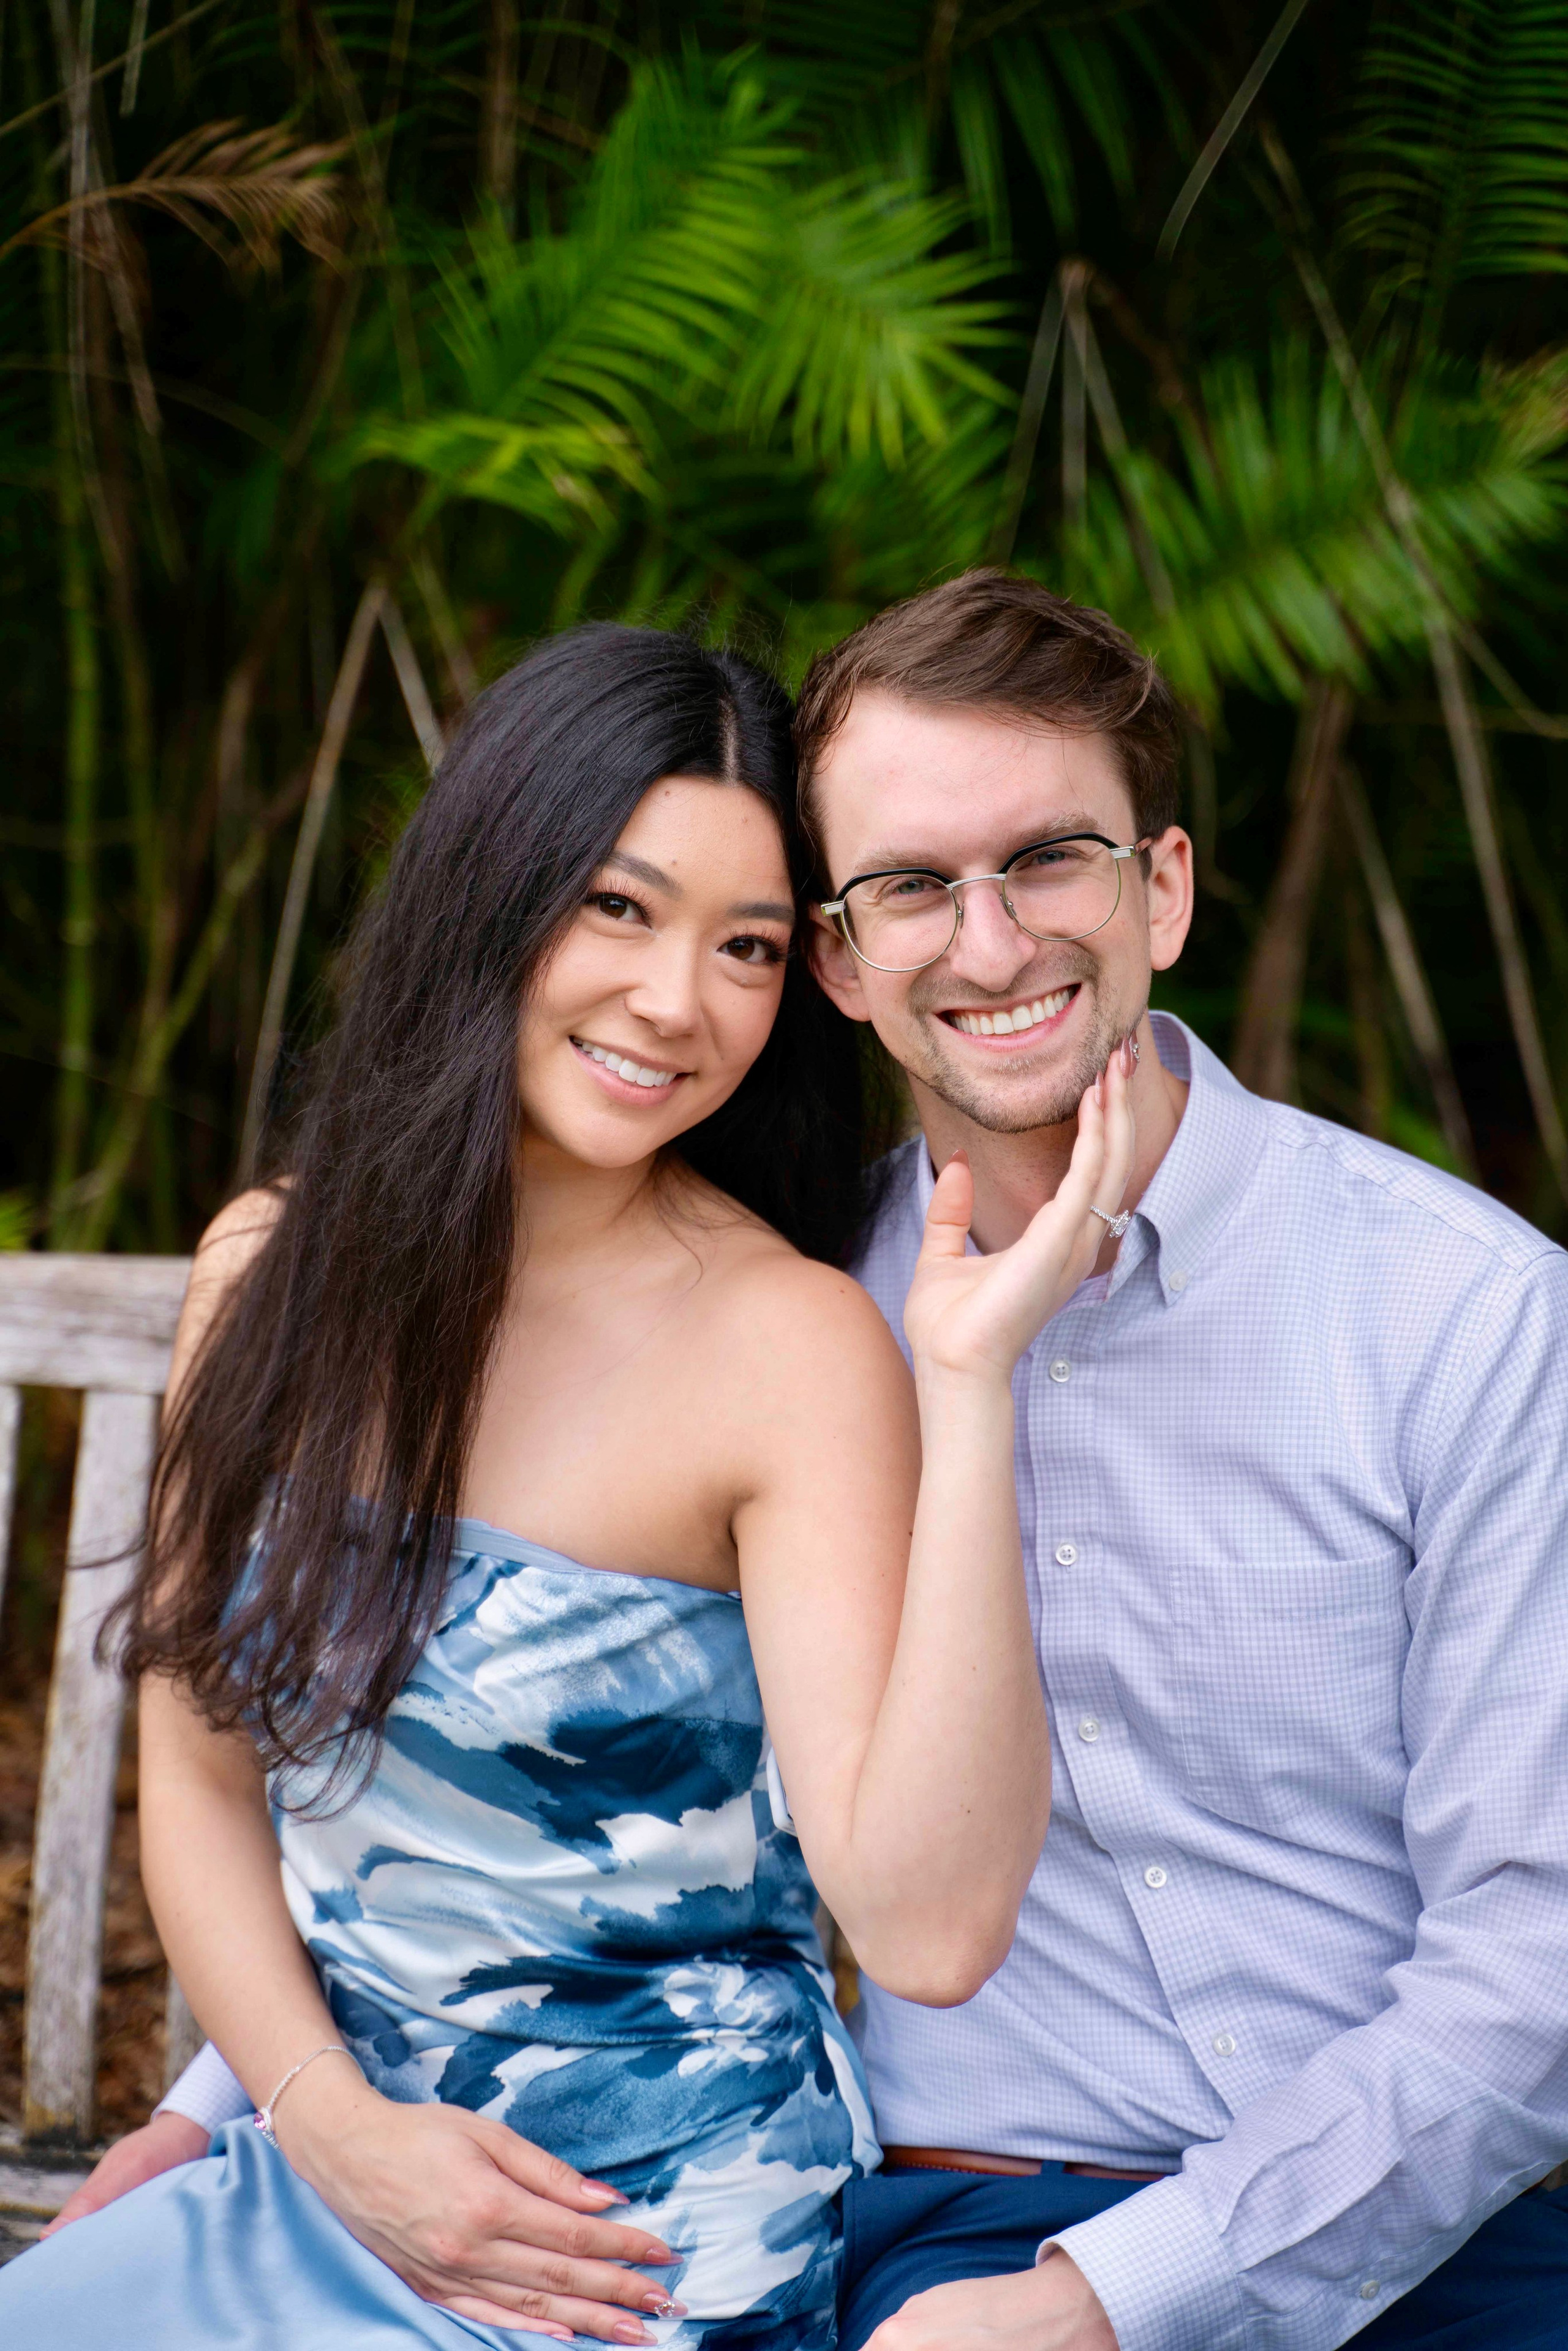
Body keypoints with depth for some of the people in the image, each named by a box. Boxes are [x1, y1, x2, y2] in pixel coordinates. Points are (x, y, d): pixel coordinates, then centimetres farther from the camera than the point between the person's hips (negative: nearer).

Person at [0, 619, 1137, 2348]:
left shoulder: (787, 1343, -15)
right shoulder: (273, 1270, 1)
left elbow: (930, 1930, -24)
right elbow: (202, 1782, 6)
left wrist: (970, 1382, -28)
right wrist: (334, 2126, -10)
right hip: (312, 2179, 5)